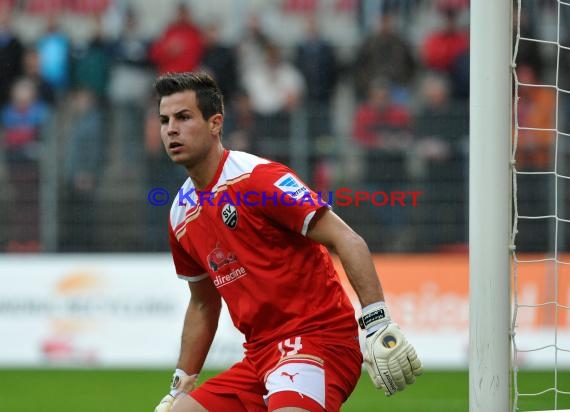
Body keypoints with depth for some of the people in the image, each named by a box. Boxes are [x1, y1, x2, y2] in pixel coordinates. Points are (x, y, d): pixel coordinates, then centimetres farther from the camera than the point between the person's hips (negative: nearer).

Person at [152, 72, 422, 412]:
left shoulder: (257, 178, -10)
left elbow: (347, 241, -15)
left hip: (318, 339, -8)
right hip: (259, 356, 8)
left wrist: (377, 322, -23)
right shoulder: (182, 217, 14)